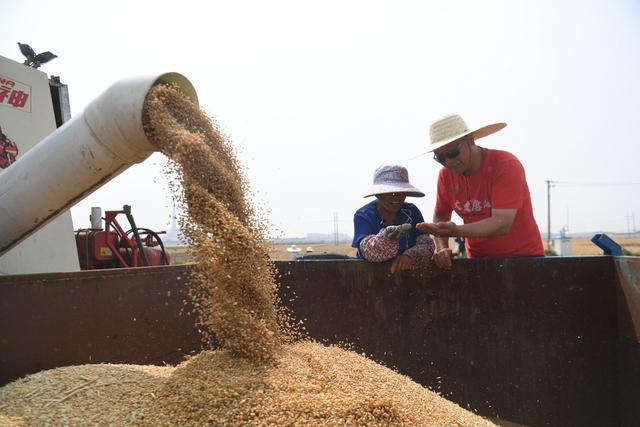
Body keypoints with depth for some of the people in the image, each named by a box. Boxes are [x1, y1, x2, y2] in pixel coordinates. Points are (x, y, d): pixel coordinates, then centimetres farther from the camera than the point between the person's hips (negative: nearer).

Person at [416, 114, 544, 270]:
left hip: (523, 256, -4)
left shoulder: (507, 165, -18)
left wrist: (455, 231, -40)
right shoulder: (446, 174, -5)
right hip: (478, 259, 4)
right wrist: (441, 248, -13)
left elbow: (502, 224, -27)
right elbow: (440, 216, 6)